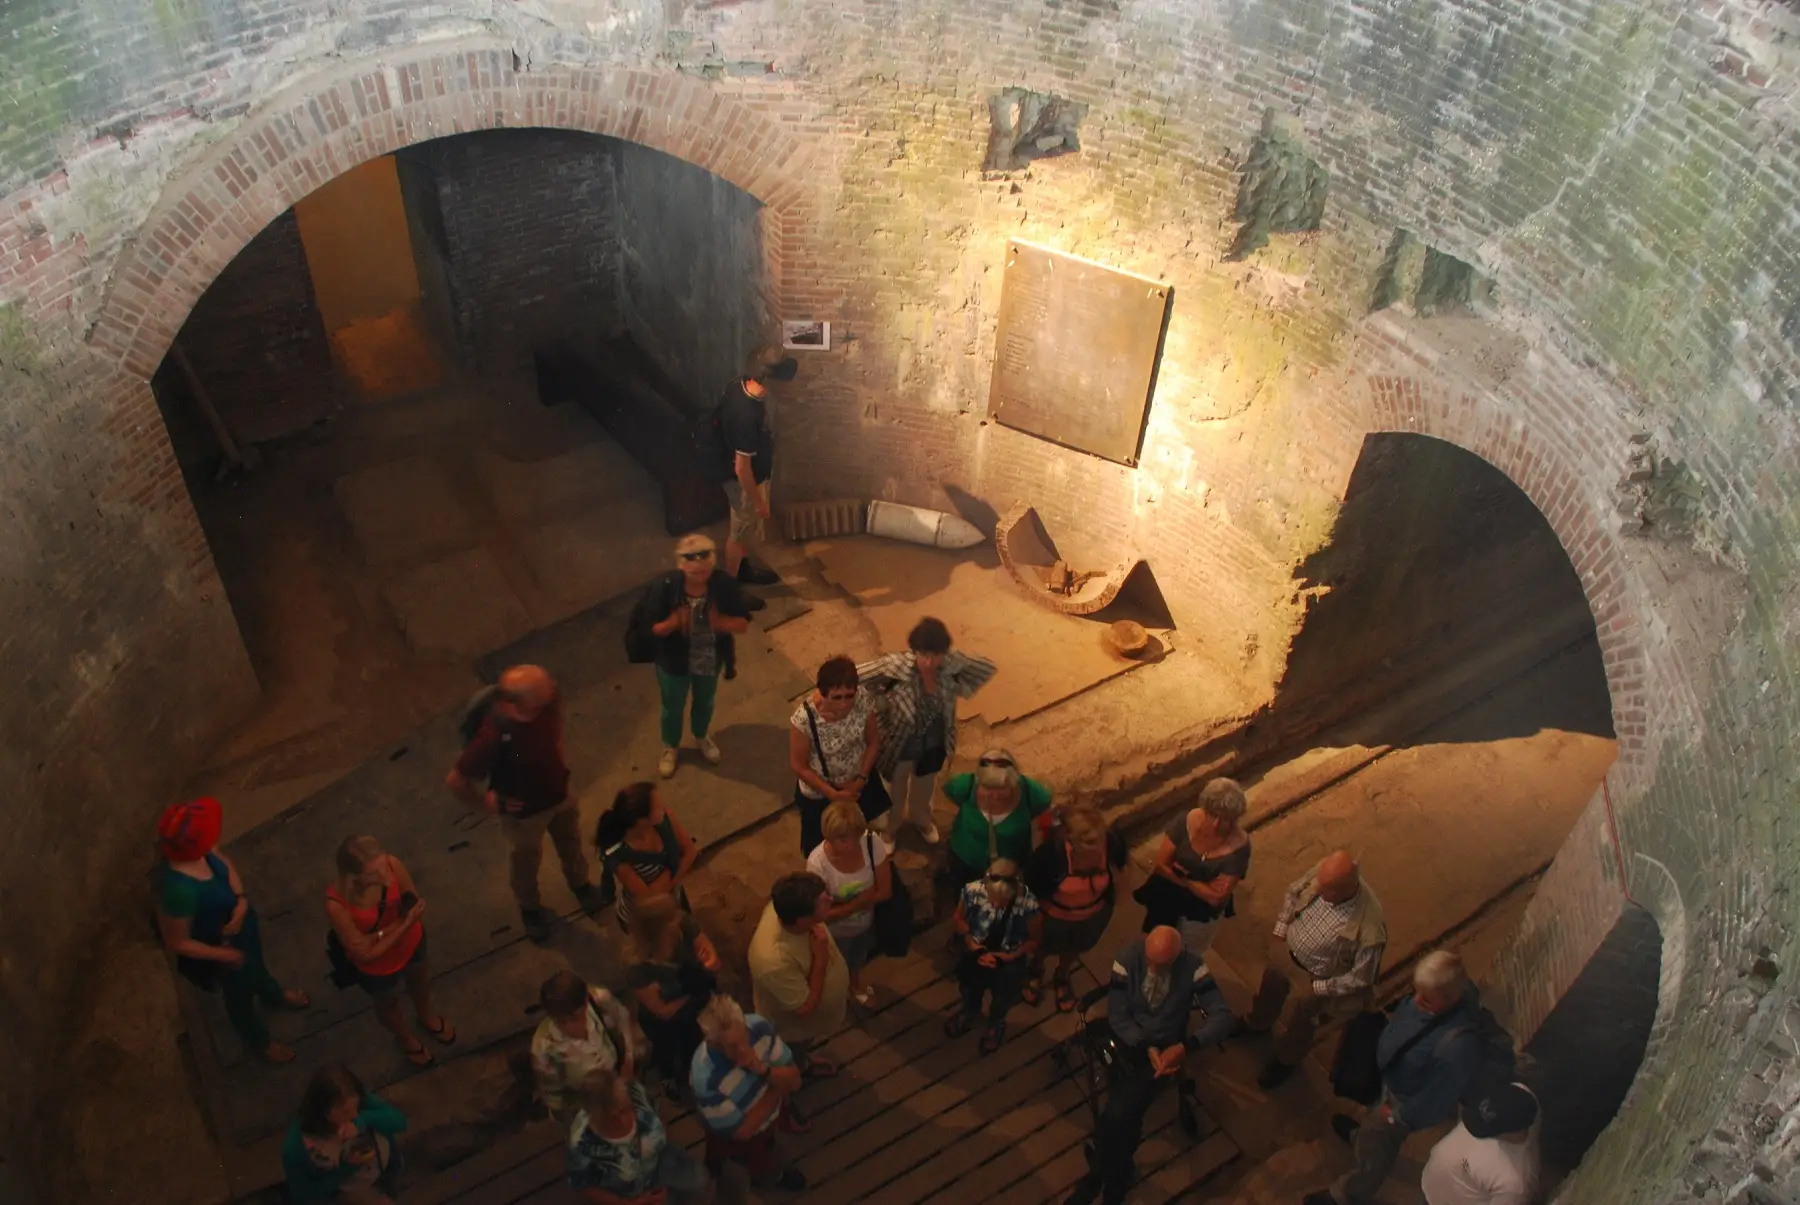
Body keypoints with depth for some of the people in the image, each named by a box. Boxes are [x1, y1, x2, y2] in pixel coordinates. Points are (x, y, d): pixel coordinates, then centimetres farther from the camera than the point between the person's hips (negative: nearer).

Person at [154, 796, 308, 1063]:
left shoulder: (197, 851, -25)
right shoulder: (179, 890, -44)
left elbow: (225, 863, -3)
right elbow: (177, 943, -29)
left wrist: (241, 900, -19)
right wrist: (225, 955, -17)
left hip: (240, 920, 6)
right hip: (222, 946, -6)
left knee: (256, 964, 37)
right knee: (240, 995, 25)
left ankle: (274, 995, 70)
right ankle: (259, 1043, 55)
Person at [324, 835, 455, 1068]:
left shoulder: (392, 864, -33)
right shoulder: (337, 905, -41)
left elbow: (416, 907, -16)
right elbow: (365, 953, -29)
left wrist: (380, 933, -29)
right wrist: (404, 924, -36)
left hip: (411, 941, 3)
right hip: (377, 965, -3)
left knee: (420, 978, 35)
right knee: (388, 1004, 30)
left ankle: (426, 1015, 70)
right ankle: (406, 1038, 64)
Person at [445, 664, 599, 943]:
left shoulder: (546, 696, -27)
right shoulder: (494, 735, -44)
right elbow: (455, 782, -33)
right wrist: (488, 805, -18)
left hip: (559, 792, 5)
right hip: (524, 810, -4)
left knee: (571, 843, 31)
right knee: (527, 862, 26)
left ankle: (580, 883, 62)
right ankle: (530, 907, 56)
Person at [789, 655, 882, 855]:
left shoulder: (862, 699, -26)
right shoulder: (805, 719, -36)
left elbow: (873, 741, -9)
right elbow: (799, 766, -21)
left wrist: (860, 780, -15)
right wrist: (834, 795, -19)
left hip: (858, 784, 3)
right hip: (819, 793, -3)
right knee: (820, 844, 23)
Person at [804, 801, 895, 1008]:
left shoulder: (872, 843, -31)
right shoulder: (817, 863, -38)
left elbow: (885, 891, -20)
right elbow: (824, 914, -27)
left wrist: (847, 904, -25)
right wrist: (862, 900, -28)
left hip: (866, 923, 3)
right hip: (836, 932, -3)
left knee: (859, 960, 35)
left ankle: (856, 983, 68)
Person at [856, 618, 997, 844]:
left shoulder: (951, 667, -25)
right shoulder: (896, 666, -36)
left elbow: (988, 668, -13)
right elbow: (855, 676, -30)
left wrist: (959, 689, -22)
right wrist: (880, 704, -25)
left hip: (934, 744, 3)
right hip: (900, 745, -3)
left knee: (924, 787, 33)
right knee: (895, 790, 27)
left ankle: (920, 818, 66)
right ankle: (890, 827, 59)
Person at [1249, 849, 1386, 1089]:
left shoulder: (1369, 927, -41)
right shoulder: (1323, 873, -28)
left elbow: (1360, 977, -25)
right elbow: (1293, 893, -3)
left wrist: (1321, 988, -16)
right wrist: (1281, 928, -2)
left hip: (1314, 977, -5)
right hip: (1286, 952, 5)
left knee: (1295, 1025, 23)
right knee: (1268, 990, 33)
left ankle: (1285, 1061, 57)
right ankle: (1257, 1024, 67)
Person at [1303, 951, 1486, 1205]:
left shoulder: (1457, 1045, -46)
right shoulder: (1437, 991, -26)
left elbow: (1437, 1098, -29)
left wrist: (1398, 1117, -14)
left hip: (1408, 1099, -6)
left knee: (1375, 1149, 21)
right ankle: (1365, 1134, 70)